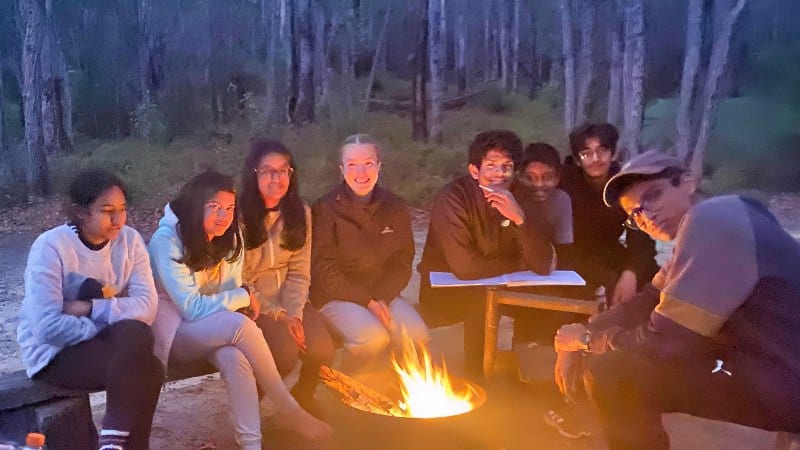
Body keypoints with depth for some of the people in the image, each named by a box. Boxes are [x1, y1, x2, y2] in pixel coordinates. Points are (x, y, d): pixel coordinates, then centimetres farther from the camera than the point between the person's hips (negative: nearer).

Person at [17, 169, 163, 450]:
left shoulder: (129, 240, -4)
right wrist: (110, 323, -20)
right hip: (55, 352, -4)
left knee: (136, 334, -31)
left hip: (111, 343, 5)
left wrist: (90, 308, -23)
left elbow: (146, 306, -14)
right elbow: (48, 327, -25)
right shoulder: (50, 247, -17)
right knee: (148, 371, -28)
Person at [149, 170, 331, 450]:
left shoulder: (228, 238, 0)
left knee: (234, 357, -33)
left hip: (214, 331, 5)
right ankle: (288, 411, -20)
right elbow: (192, 308, -23)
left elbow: (230, 294, 1)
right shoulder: (166, 240, -19)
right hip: (172, 330, -5)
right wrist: (244, 296, -15)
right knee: (240, 326, -32)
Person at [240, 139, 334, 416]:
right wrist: (277, 316, -16)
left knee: (322, 349, -19)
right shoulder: (239, 215, -10)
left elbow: (300, 273, 2)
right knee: (286, 351, -27)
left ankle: (304, 395, 14)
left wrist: (294, 314, -13)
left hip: (289, 301, 4)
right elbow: (239, 280, -10)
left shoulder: (300, 213, 4)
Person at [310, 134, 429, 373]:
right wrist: (366, 301, -16)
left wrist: (382, 298, -10)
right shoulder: (326, 209, -7)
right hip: (338, 297, -4)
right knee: (373, 336, -31)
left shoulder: (395, 207, 5)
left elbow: (402, 262, 7)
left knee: (417, 336, -23)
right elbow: (324, 270, -9)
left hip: (383, 293, 4)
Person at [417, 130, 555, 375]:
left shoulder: (518, 198, -8)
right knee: (485, 299, -32)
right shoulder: (452, 197, -23)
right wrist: (521, 264, -16)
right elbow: (464, 266, -31)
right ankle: (475, 378, -14)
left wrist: (519, 218, -31)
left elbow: (543, 265, -15)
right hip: (444, 292, -5)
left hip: (496, 290, 5)